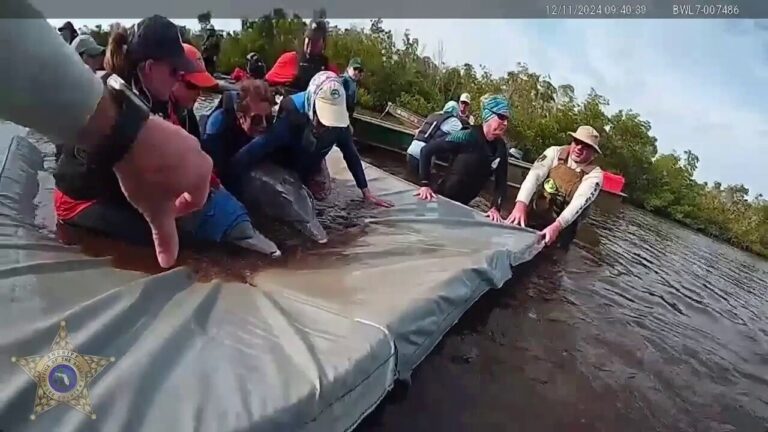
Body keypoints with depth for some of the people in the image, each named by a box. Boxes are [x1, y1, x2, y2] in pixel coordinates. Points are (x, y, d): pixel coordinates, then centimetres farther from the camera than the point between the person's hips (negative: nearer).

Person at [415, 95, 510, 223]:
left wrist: (495, 207, -18)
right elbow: (427, 150, -20)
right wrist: (425, 184, -23)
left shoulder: (501, 147, -5)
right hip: (442, 198, -5)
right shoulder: (468, 136, -21)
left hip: (463, 205, 6)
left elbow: (501, 182, -3)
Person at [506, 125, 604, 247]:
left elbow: (578, 203, -26)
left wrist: (556, 226, -42)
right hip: (533, 218, 2)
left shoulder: (594, 174, -12)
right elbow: (534, 175, -22)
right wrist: (521, 205, -39)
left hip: (561, 228, -1)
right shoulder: (555, 152, -8)